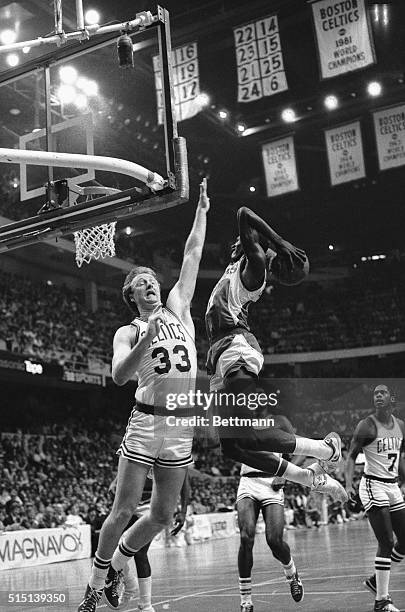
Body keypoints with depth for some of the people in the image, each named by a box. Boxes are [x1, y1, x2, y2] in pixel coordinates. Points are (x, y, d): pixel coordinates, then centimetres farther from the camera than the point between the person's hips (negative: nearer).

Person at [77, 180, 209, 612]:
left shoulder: (177, 310, 12)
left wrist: (201, 210, 16)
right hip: (145, 423, -3)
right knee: (124, 510, -1)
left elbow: (192, 256, 13)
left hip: (181, 428, 4)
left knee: (162, 515, 8)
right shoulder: (128, 332, 3)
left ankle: (112, 571, 30)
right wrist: (147, 339, -26)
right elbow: (119, 375, -14)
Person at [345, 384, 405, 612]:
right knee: (386, 543, -12)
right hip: (373, 485, -7)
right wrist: (349, 484, -21)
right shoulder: (367, 426, -10)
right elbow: (352, 456, -8)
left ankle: (376, 580, 28)